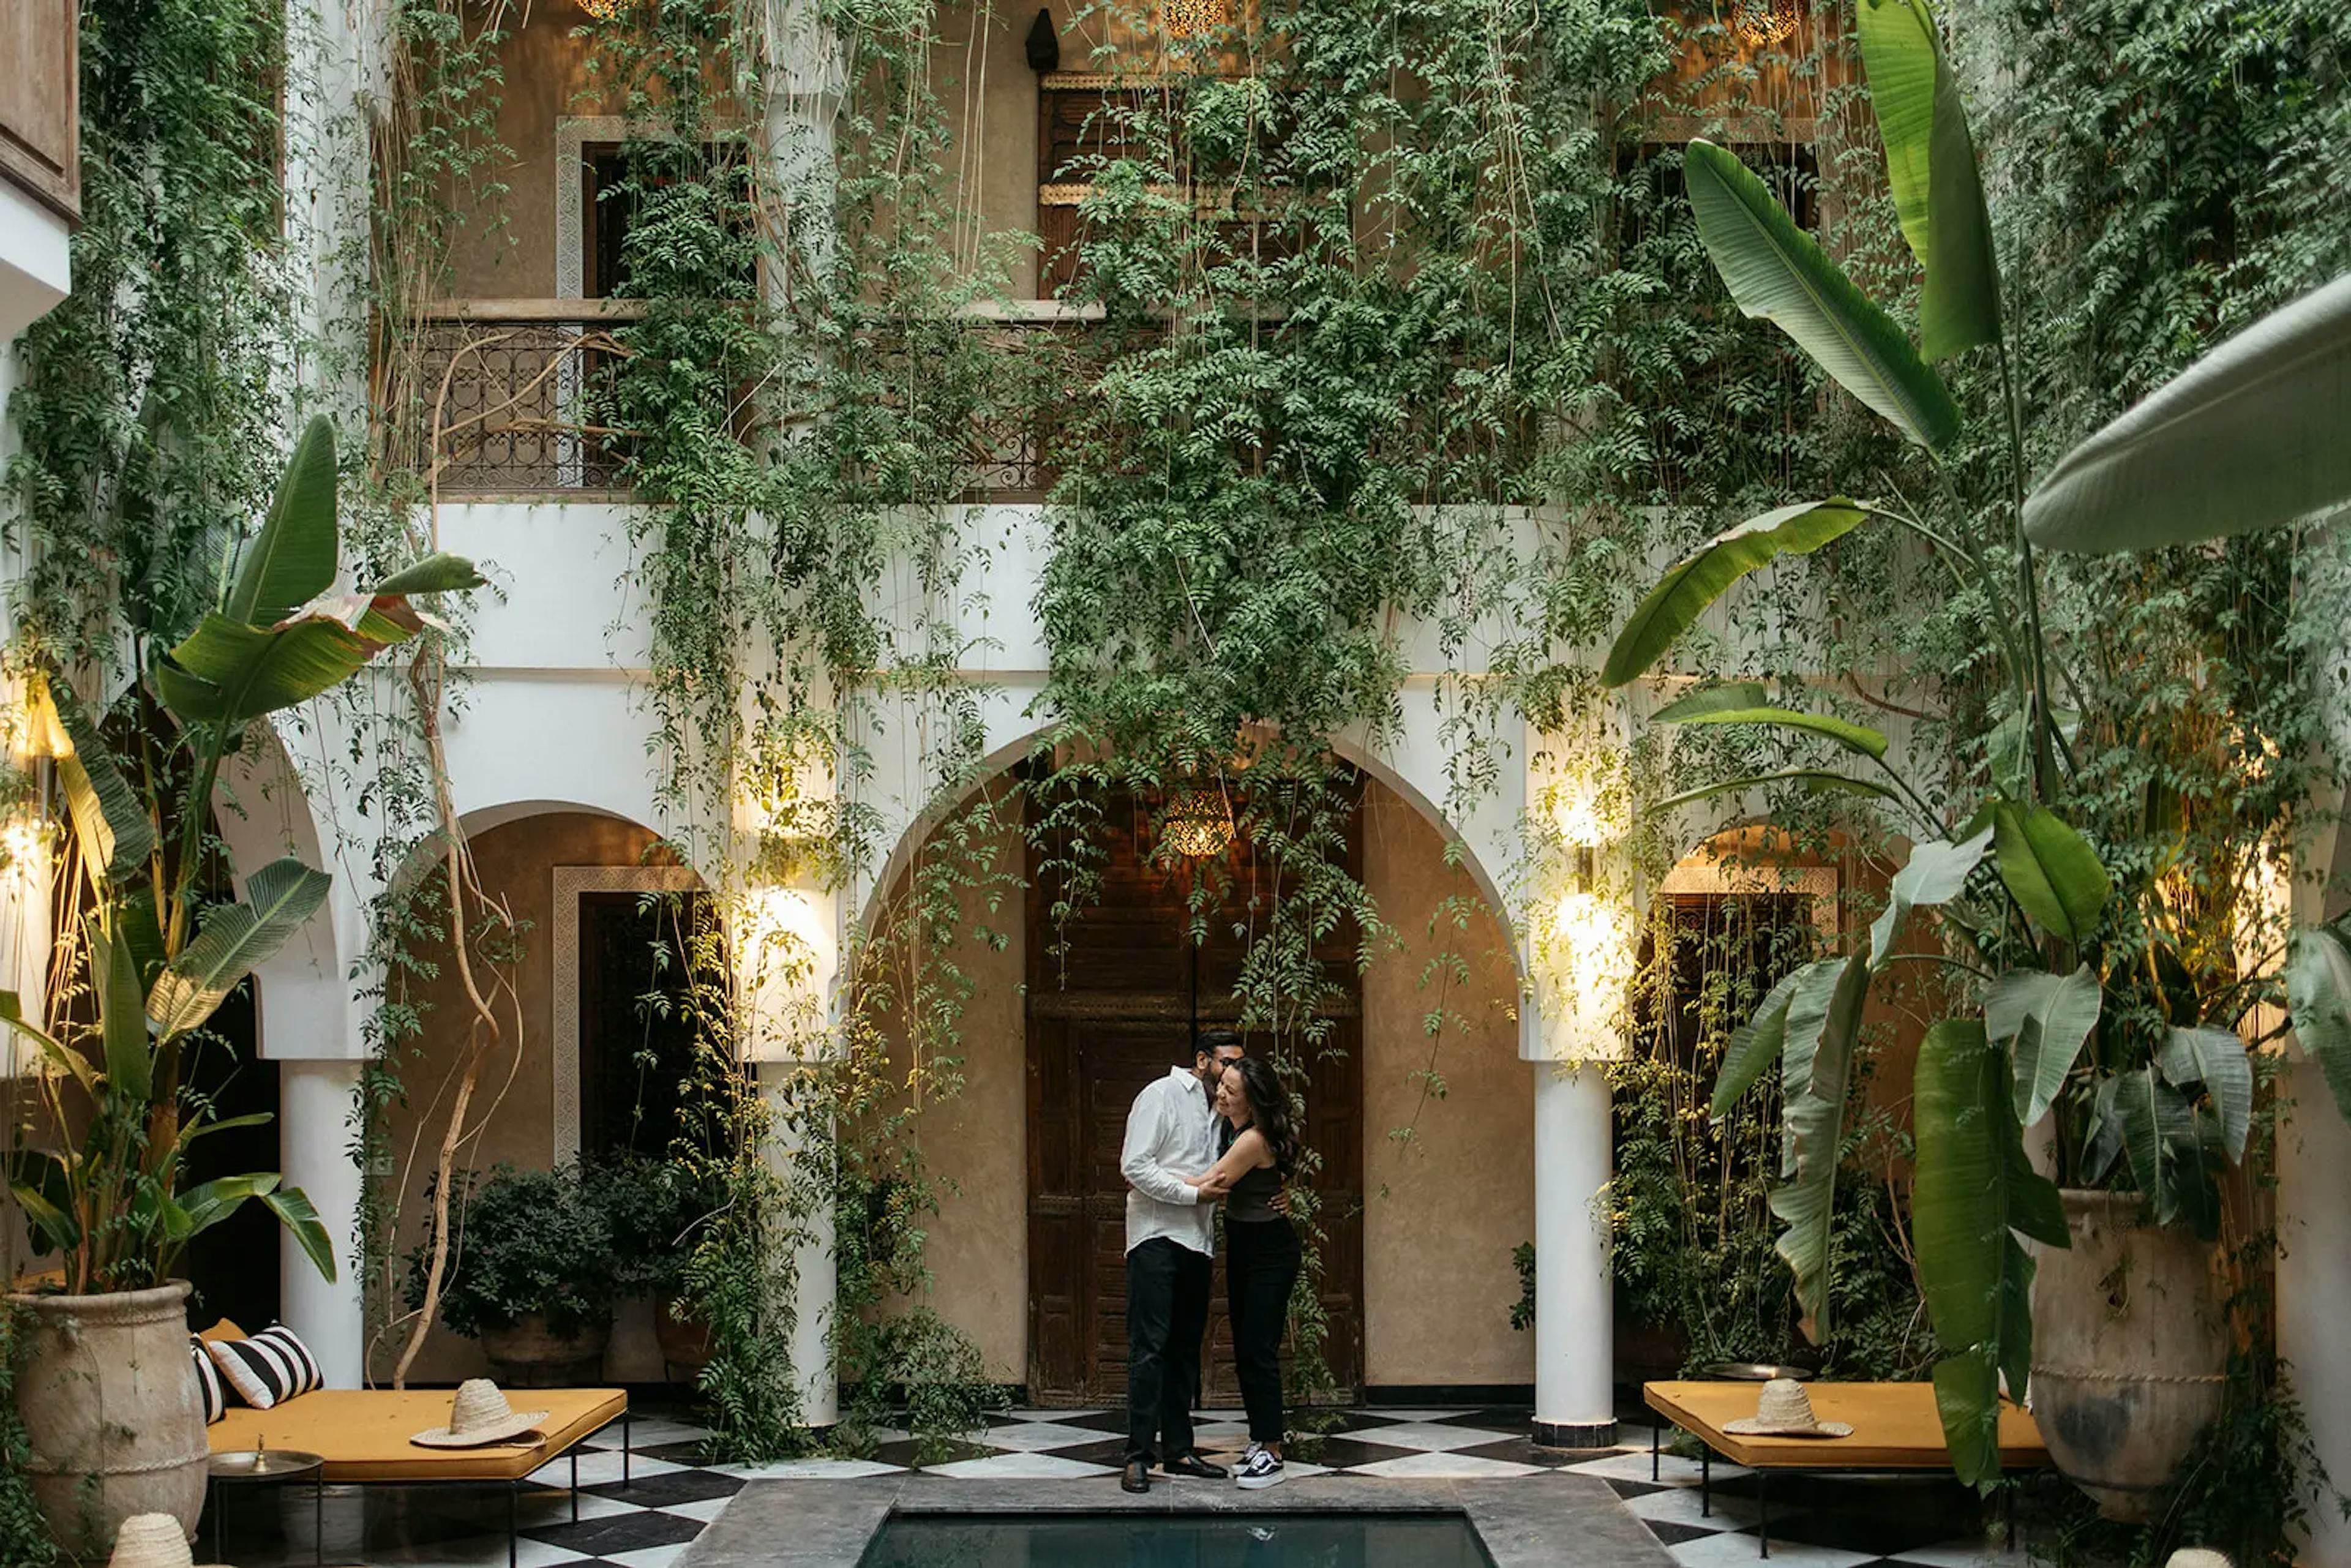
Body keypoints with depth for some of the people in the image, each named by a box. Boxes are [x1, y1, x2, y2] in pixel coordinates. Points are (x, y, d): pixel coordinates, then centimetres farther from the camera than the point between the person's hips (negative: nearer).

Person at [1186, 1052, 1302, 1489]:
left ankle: (1271, 1454, -4)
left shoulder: (1254, 1139, -25)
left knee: (1259, 1351, -9)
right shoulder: (1229, 1123, 3)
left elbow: (1210, 1183, -18)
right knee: (1243, 1350, 12)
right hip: (1242, 1244, 9)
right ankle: (1259, 1440, 21)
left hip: (1271, 1251, -9)